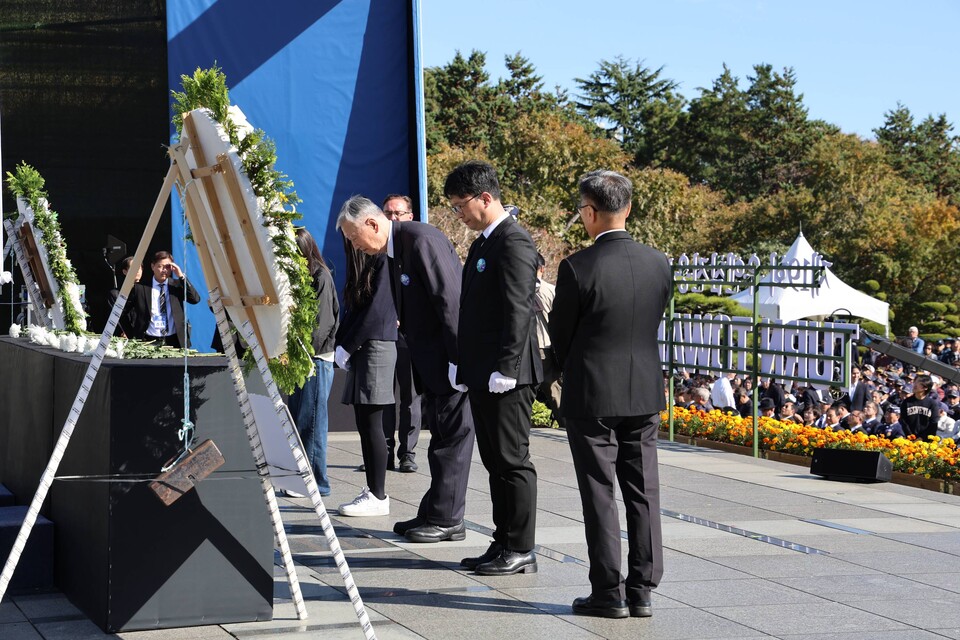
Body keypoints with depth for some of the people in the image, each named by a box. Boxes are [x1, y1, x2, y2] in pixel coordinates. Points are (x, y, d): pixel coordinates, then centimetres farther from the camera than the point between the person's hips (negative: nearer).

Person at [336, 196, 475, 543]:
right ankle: (434, 515, 20)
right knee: (440, 439, 14)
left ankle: (446, 519, 2)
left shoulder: (422, 240, -18)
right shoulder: (393, 250, 13)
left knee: (451, 437, -3)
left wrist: (457, 359, -22)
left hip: (451, 359, -10)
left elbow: (450, 300, -22)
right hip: (431, 362, 10)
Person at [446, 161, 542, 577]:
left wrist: (504, 369, -22)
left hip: (506, 376, -10)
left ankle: (520, 551, 2)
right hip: (482, 374, 10)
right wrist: (465, 365, 18)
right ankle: (504, 544, 19)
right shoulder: (482, 245, 18)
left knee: (512, 462, -4)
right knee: (495, 462, 13)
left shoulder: (514, 243, -13)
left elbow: (519, 310, -19)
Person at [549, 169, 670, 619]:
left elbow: (560, 335, -4)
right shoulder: (658, 263, 0)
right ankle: (642, 591, 12)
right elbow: (654, 325, 9)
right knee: (643, 493, 9)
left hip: (592, 396, -4)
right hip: (645, 394, 5)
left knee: (600, 496, 3)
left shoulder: (578, 268, -15)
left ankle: (608, 593, 5)